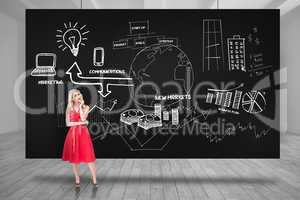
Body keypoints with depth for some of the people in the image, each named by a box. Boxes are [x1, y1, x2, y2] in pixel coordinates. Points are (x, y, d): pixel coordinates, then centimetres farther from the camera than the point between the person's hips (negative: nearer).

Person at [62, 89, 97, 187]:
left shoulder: (86, 107, 2)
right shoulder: (69, 109, 4)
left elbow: (83, 118, -14)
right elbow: (68, 123, -4)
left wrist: (80, 106, -10)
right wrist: (81, 123, -10)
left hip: (83, 133, -1)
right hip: (73, 134, 1)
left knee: (89, 156, -4)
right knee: (74, 157, 7)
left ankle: (94, 179, 5)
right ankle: (77, 179, 22)